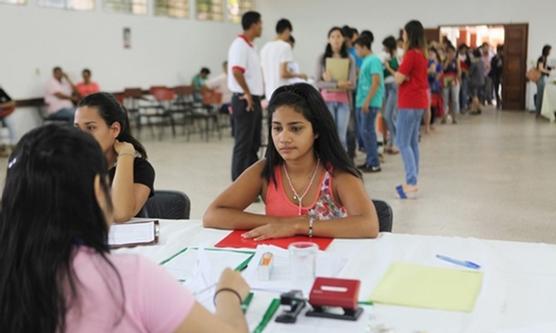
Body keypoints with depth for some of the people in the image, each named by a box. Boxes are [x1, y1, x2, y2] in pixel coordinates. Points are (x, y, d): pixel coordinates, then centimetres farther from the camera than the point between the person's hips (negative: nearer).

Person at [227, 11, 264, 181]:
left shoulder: (250, 46, 16)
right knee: (243, 144, -5)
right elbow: (236, 71, -26)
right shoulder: (240, 45, -14)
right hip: (245, 101, -10)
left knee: (254, 143, 13)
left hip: (254, 100, 10)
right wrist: (247, 94, -19)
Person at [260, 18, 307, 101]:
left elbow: (263, 74, 13)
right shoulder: (285, 46, -10)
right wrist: (298, 75, -2)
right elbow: (283, 73, -17)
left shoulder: (265, 47, 11)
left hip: (269, 93, 8)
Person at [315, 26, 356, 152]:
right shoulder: (322, 58, 4)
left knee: (342, 136, 2)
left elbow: (352, 84, -3)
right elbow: (318, 83, -4)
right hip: (327, 100, -1)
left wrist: (330, 82, -15)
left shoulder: (349, 60, 6)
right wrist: (337, 84, -19)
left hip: (343, 100, 1)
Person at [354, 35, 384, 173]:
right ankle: (369, 160, 18)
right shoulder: (365, 61, 17)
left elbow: (376, 82, -18)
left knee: (367, 131, -8)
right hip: (361, 102, 9)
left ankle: (374, 164, -4)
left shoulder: (374, 60, -11)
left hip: (370, 103, -9)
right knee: (363, 131, 11)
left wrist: (367, 101, -21)